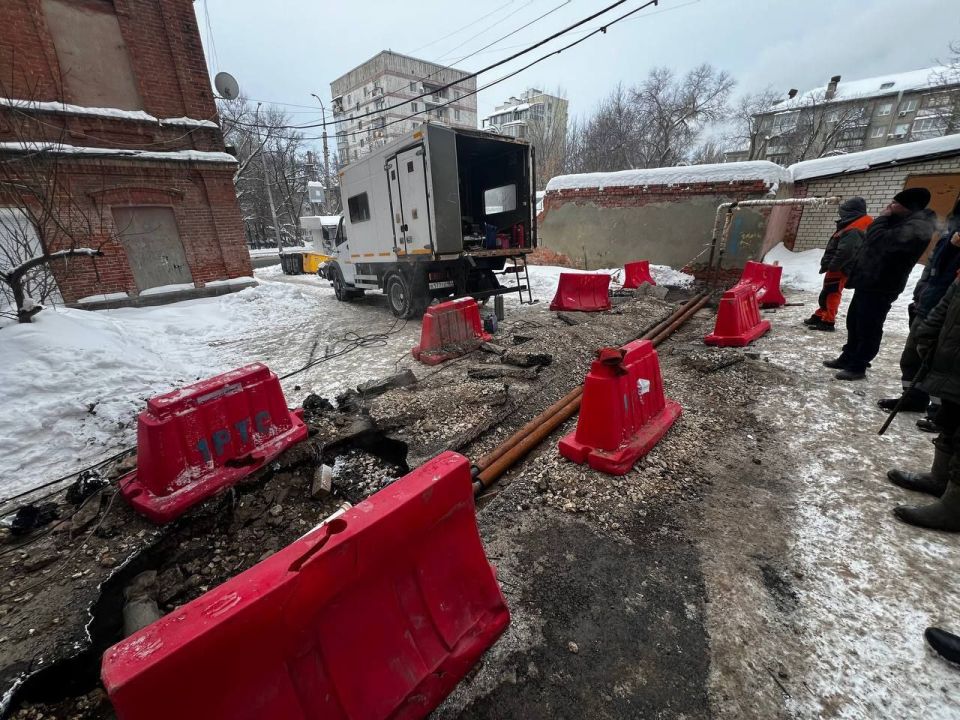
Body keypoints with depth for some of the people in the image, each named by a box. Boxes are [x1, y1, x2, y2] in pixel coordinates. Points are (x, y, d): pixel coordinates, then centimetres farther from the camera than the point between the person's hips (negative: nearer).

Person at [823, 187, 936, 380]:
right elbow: (873, 236, 18)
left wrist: (883, 217, -13)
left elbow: (879, 240, -26)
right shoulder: (904, 221, 15)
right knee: (854, 322, 17)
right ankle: (847, 358, 28)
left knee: (868, 328, -3)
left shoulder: (916, 227, -19)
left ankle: (857, 367, 5)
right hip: (868, 282, 10)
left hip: (880, 287, -10)